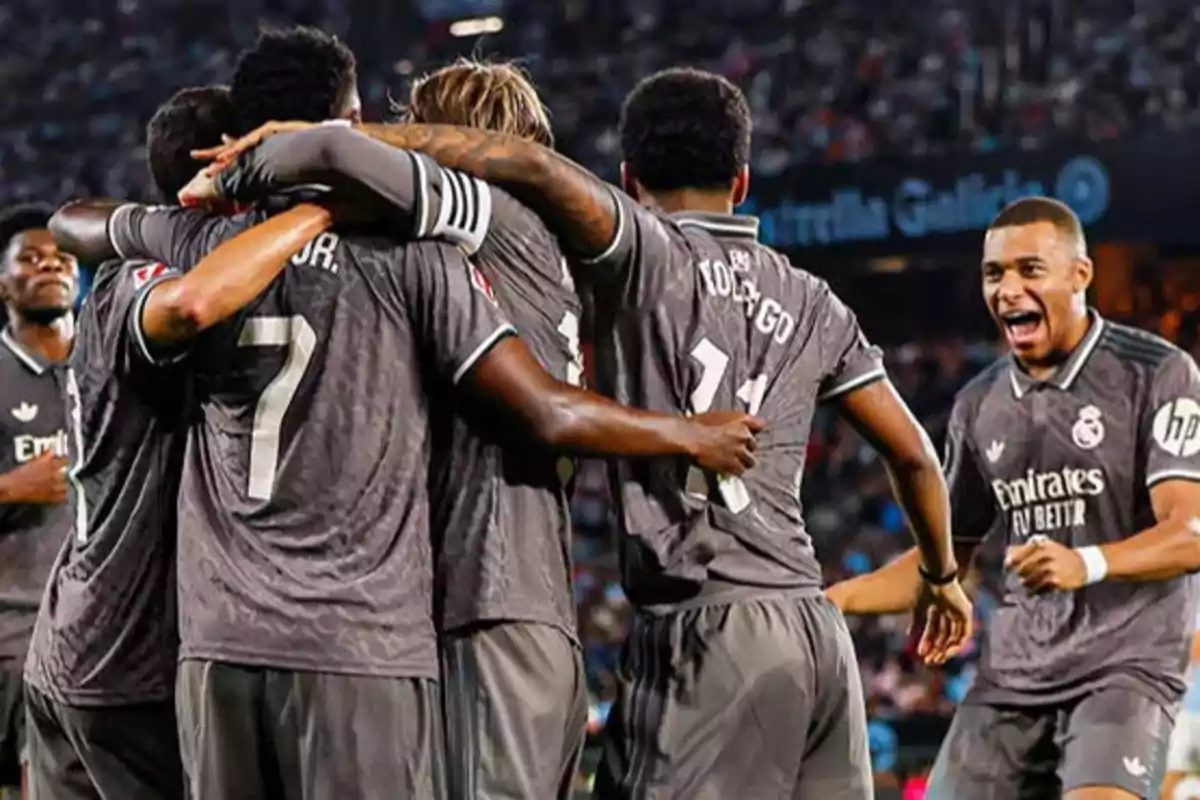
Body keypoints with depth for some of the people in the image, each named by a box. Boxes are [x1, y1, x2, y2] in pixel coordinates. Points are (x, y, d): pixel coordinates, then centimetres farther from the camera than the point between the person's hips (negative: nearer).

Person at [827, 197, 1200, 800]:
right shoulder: (979, 405, 12)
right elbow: (946, 557, 21)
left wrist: (1088, 564, -33)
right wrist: (832, 599, 7)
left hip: (1124, 667, -6)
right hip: (1009, 678, 6)